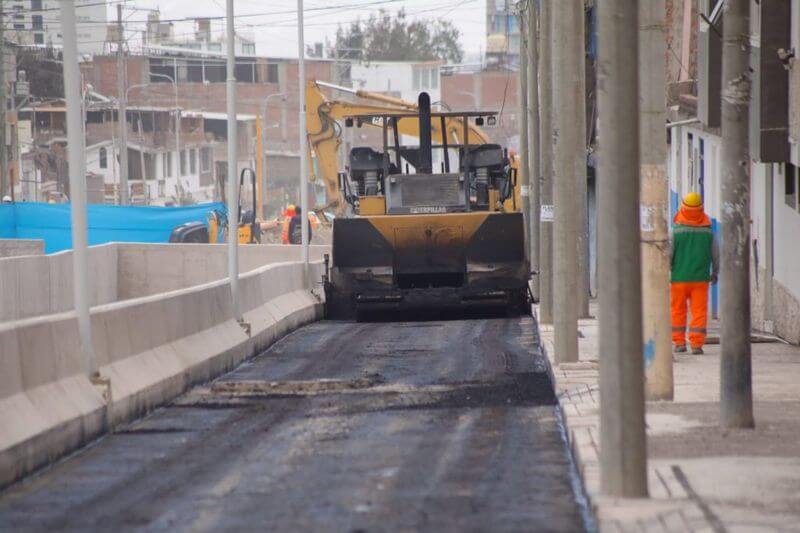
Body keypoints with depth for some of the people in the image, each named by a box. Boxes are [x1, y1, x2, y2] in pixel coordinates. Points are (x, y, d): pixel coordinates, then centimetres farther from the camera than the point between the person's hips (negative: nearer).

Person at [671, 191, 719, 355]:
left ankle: (679, 342, 15)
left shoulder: (676, 231, -9)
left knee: (678, 311, 12)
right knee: (699, 311, 3)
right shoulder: (708, 232, -2)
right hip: (701, 278, 1)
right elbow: (716, 255, 7)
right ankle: (697, 344, -3)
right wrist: (715, 273, 23)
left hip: (678, 278, -1)